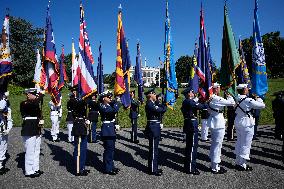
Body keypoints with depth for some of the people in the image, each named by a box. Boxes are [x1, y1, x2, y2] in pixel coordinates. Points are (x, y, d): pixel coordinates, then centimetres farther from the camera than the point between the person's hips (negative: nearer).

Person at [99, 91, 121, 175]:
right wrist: (117, 102, -16)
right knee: (108, 149, -3)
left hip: (111, 129, 10)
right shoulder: (102, 107, -15)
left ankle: (111, 166, 27)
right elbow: (114, 110, -28)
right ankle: (108, 169, 8)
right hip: (107, 130, -10)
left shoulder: (109, 105, 14)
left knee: (111, 149, 16)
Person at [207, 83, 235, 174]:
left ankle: (214, 164, 31)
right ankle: (215, 168, 10)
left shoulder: (210, 98, 6)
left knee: (214, 144, 18)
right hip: (218, 124, -9)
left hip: (213, 123, 9)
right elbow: (232, 102, -20)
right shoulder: (217, 99, -21)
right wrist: (229, 96, -2)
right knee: (217, 145, 0)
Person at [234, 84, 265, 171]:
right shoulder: (248, 101, -21)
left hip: (238, 122, 8)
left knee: (239, 143, 17)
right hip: (247, 124, -8)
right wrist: (259, 99, 4)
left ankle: (238, 162, 28)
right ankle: (242, 165, 12)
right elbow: (262, 105, -16)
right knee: (245, 144, 3)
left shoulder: (237, 99, 0)